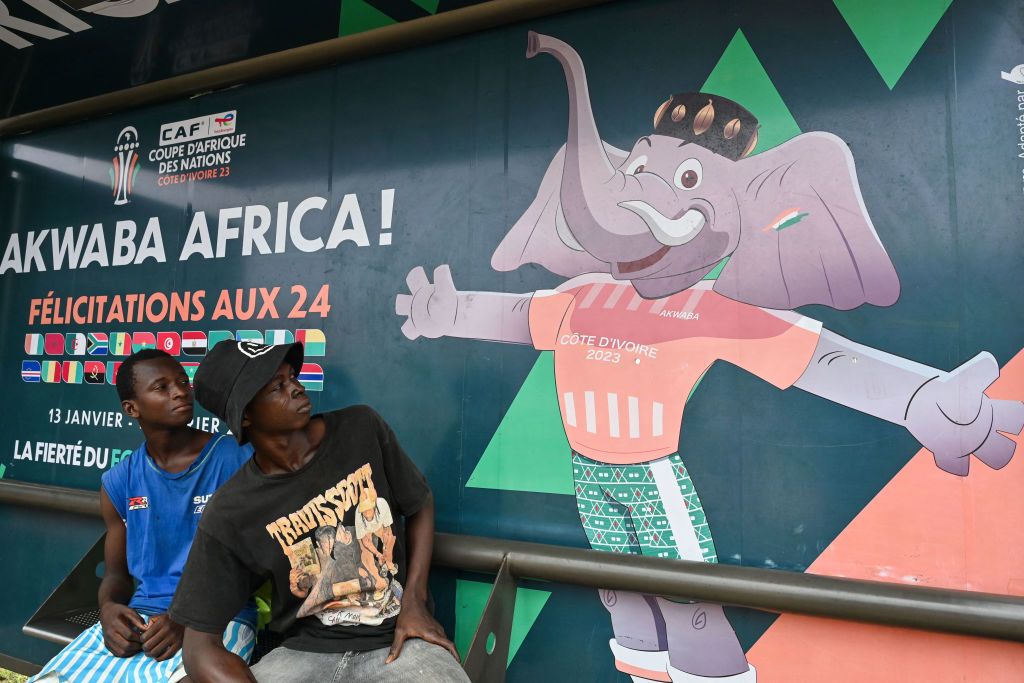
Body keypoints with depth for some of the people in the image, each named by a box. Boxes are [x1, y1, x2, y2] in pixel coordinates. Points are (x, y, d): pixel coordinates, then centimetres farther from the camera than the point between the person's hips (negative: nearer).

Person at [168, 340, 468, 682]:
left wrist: (415, 601, -3)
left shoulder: (363, 429, -6)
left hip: (397, 638, -1)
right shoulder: (229, 515, -9)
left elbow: (420, 505, 8)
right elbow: (201, 645, -6)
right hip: (305, 650, 1)